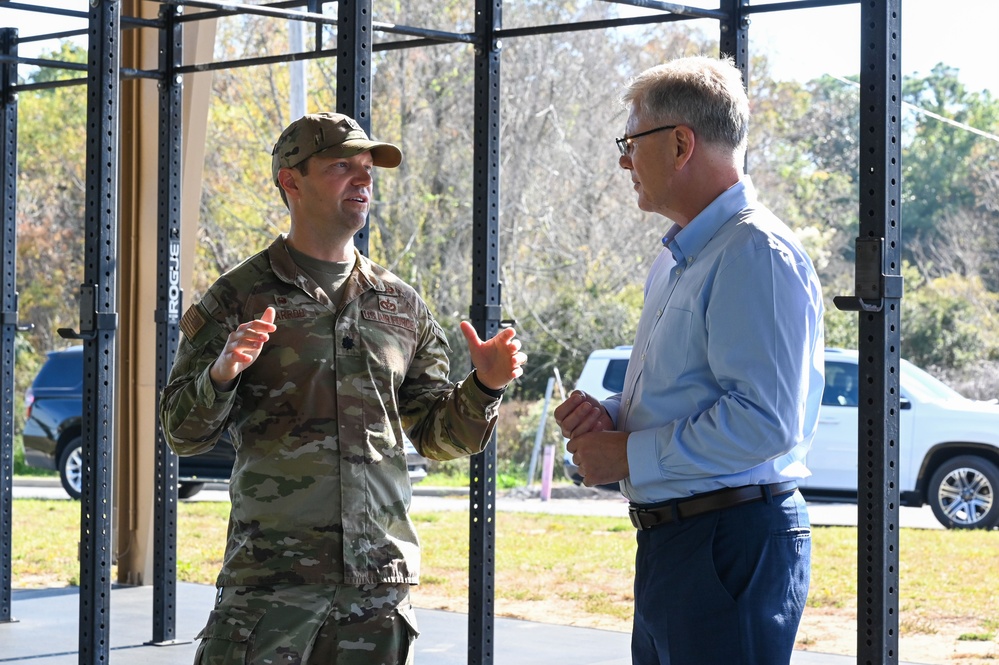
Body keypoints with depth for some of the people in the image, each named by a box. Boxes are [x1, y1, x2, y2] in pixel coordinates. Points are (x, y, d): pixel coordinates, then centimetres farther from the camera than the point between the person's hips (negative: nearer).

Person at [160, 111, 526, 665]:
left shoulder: (402, 305, 14)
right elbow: (183, 432, 0)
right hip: (269, 576, -4)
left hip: (380, 579, 4)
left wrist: (484, 387, -1)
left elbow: (438, 437, 17)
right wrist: (222, 374, -19)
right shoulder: (239, 297, 3)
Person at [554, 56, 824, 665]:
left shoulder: (758, 255, -15)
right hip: (670, 542, 10)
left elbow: (765, 422, -24)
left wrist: (629, 455, -16)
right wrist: (610, 414, 8)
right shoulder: (676, 260, 19)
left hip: (733, 545, -10)